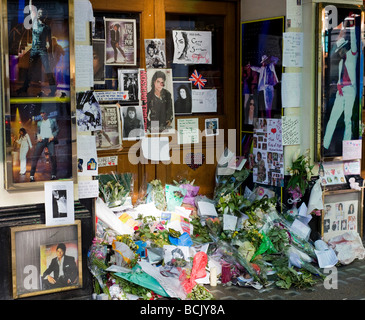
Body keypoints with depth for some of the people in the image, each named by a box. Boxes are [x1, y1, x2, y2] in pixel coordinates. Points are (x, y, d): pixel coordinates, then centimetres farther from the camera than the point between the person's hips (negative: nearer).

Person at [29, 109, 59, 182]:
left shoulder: (53, 120, 16)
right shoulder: (39, 122, 25)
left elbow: (57, 129, 11)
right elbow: (37, 131, 25)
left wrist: (53, 136, -6)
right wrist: (38, 136, 2)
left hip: (50, 140, -2)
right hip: (41, 140, 3)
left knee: (53, 156, -17)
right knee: (35, 157, -6)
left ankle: (53, 175, -8)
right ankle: (32, 175, -2)